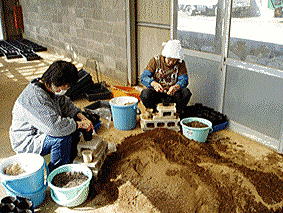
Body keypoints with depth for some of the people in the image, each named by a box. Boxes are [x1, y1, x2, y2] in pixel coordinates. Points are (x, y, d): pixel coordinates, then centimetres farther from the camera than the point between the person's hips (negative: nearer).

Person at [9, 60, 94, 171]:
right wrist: (79, 124, -25)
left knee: (74, 126, 3)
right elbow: (55, 126, -39)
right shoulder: (36, 97, -33)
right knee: (63, 137, -30)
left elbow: (65, 103, 11)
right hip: (26, 142, -10)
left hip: (39, 131, 10)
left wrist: (81, 117, -6)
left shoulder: (50, 88, -4)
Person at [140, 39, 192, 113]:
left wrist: (176, 87, -36)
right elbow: (144, 77, -14)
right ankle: (154, 112, -3)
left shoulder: (180, 63, -4)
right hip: (157, 92, -1)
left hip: (171, 93, 1)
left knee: (186, 92, -28)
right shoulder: (156, 60, -7)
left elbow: (184, 80, -12)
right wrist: (154, 83, -36)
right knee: (145, 94, -32)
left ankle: (177, 113, -2)